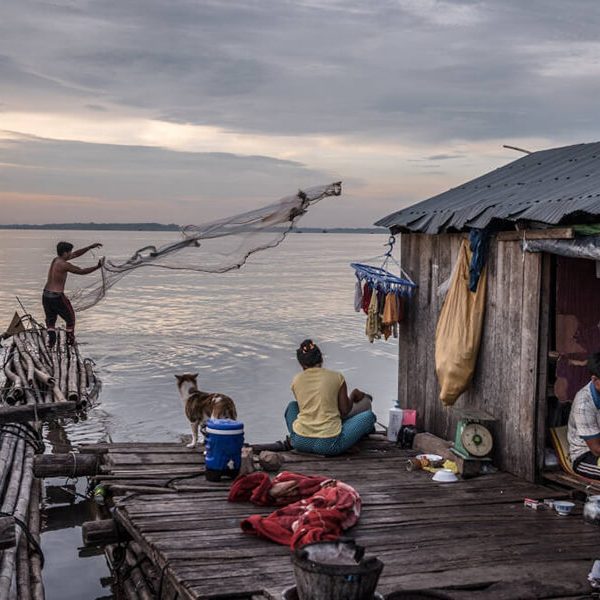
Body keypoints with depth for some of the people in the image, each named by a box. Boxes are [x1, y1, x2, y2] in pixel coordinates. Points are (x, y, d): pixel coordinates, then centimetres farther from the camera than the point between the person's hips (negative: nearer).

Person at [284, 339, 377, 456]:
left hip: (300, 442, 3)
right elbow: (345, 411, 6)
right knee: (368, 415, 12)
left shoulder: (296, 380, 8)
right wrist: (353, 395, 27)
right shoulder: (337, 377, 1)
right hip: (329, 444, -3)